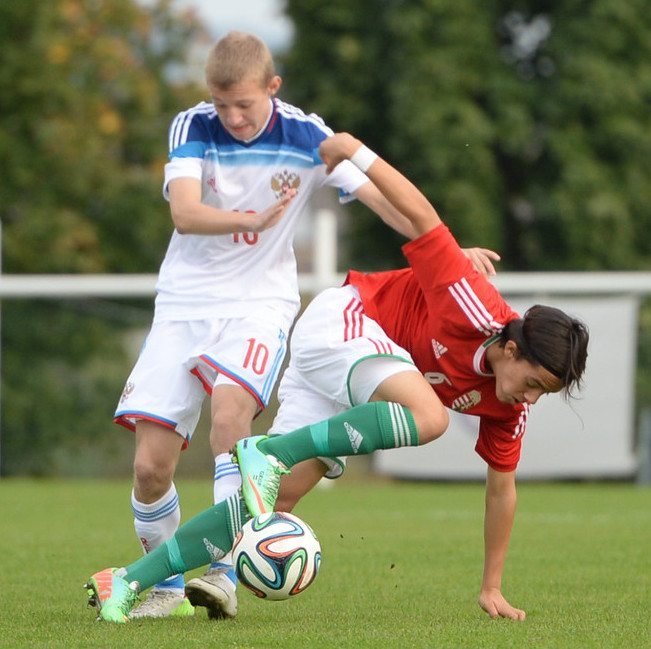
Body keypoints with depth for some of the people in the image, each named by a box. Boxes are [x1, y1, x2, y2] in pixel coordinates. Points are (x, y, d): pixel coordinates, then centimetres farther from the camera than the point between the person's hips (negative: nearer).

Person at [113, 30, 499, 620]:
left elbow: (381, 195, -2)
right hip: (183, 301, 2)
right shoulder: (193, 128, -6)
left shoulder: (306, 137, -6)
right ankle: (168, 587, 14)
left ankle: (224, 574, -33)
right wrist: (250, 220, -40)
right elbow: (184, 212, -22)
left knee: (230, 409, -32)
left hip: (259, 301, -2)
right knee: (151, 464, -7)